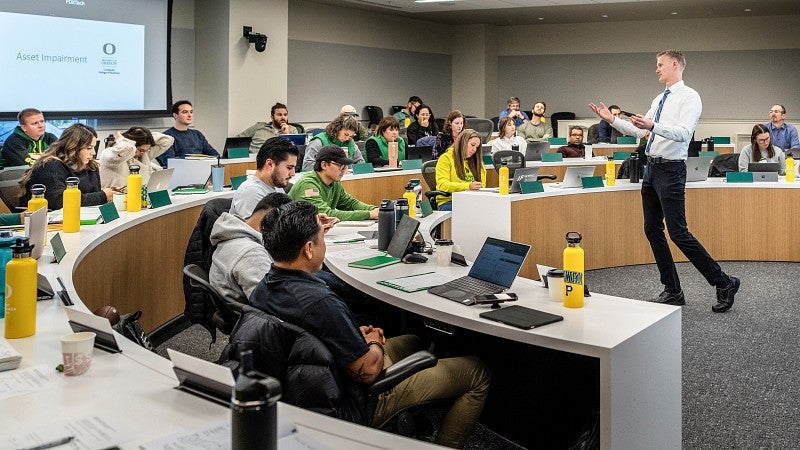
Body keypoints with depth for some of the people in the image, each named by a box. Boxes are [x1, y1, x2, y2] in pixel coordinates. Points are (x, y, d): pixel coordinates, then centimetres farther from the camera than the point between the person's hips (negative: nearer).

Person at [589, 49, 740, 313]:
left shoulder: (689, 97, -9)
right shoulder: (659, 100, 18)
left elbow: (684, 133, -23)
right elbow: (639, 130, 20)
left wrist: (653, 126, -37)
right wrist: (611, 120, 12)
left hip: (671, 170, -9)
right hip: (652, 168, 9)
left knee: (678, 233, -10)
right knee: (652, 230, 9)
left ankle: (724, 283, 3)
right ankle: (673, 291, 17)